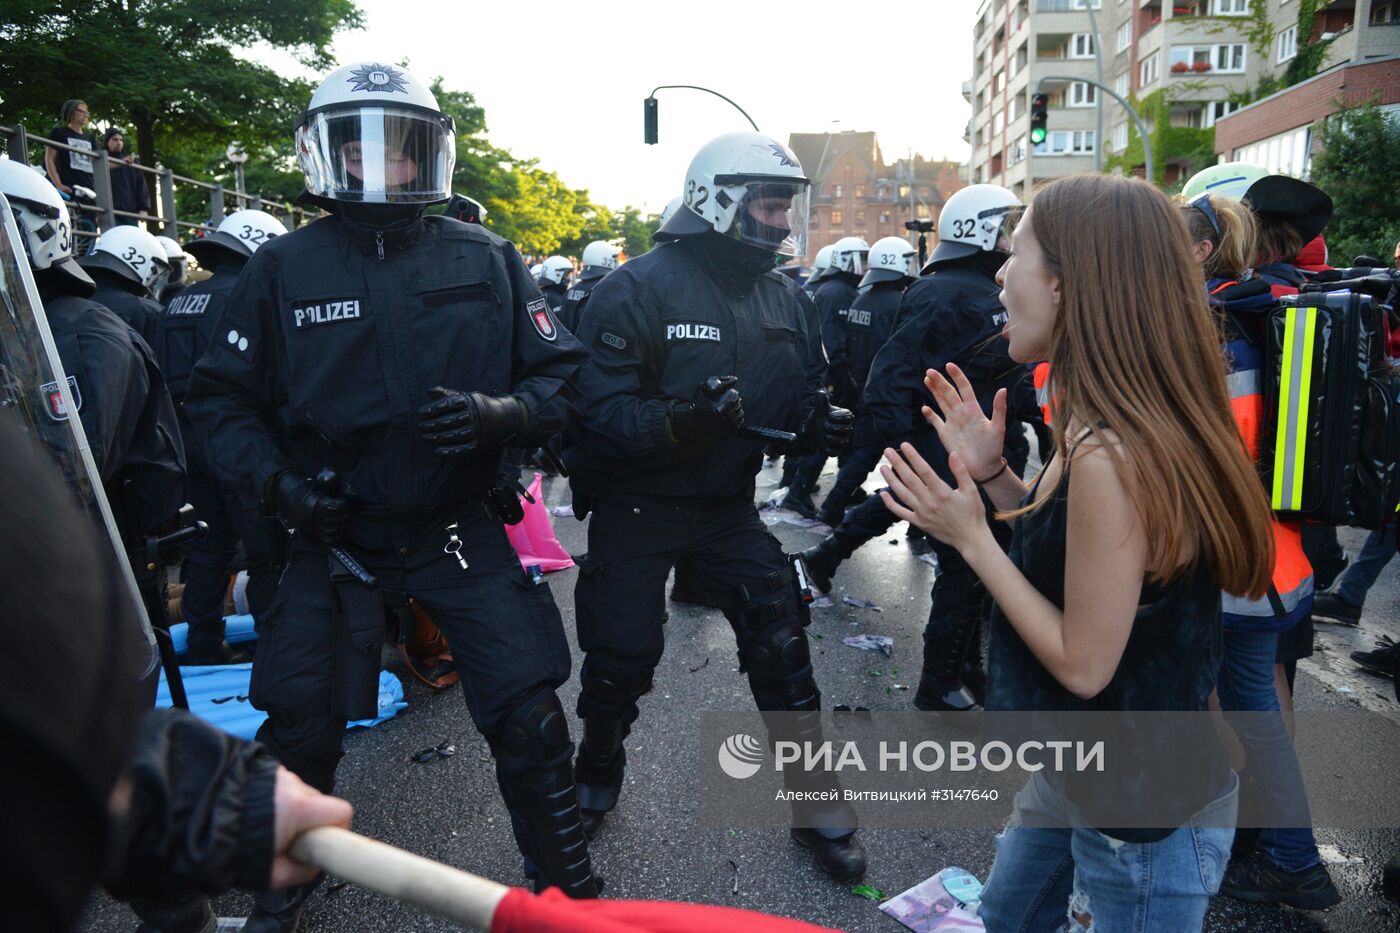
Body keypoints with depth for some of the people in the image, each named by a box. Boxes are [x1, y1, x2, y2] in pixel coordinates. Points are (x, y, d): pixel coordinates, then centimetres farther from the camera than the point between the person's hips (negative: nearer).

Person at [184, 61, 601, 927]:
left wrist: (496, 414, -21)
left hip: (460, 530, 0)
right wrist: (276, 480, -12)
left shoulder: (486, 261, -3)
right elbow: (222, 397, 4)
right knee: (299, 732, 12)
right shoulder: (283, 268, -3)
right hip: (333, 535, 1)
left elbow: (561, 375, -1)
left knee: (530, 722, -1)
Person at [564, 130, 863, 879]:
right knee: (621, 659, 6)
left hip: (729, 506, 4)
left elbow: (799, 396, 10)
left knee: (781, 645, 1)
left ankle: (817, 807, 21)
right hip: (636, 507, -4)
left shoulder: (786, 297, 2)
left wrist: (818, 424, -13)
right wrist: (681, 421, -39)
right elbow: (602, 408, -22)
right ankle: (596, 777, 37)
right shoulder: (639, 288, -16)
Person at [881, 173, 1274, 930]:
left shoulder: (1113, 457, -32)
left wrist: (969, 536, -21)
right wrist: (991, 474, -3)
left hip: (1150, 811, -8)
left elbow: (1084, 664, -25)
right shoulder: (1097, 429, -3)